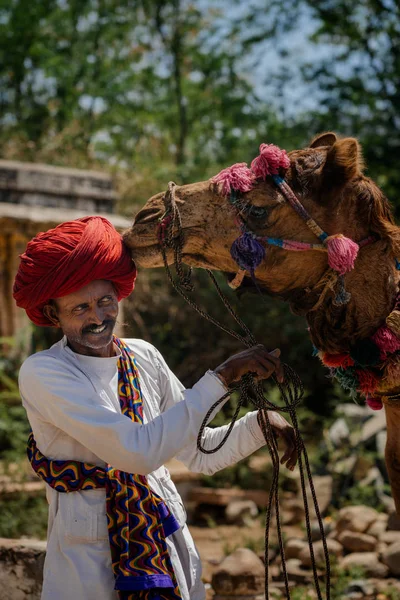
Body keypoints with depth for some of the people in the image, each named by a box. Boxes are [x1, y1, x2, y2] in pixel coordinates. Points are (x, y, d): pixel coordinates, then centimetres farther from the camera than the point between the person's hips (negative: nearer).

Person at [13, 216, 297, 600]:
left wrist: (258, 424, -6)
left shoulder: (143, 357, 4)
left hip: (171, 550, 5)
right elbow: (138, 452, -25)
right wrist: (221, 378, -23)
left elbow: (199, 452, 12)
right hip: (87, 564, -5)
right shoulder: (42, 374, -14)